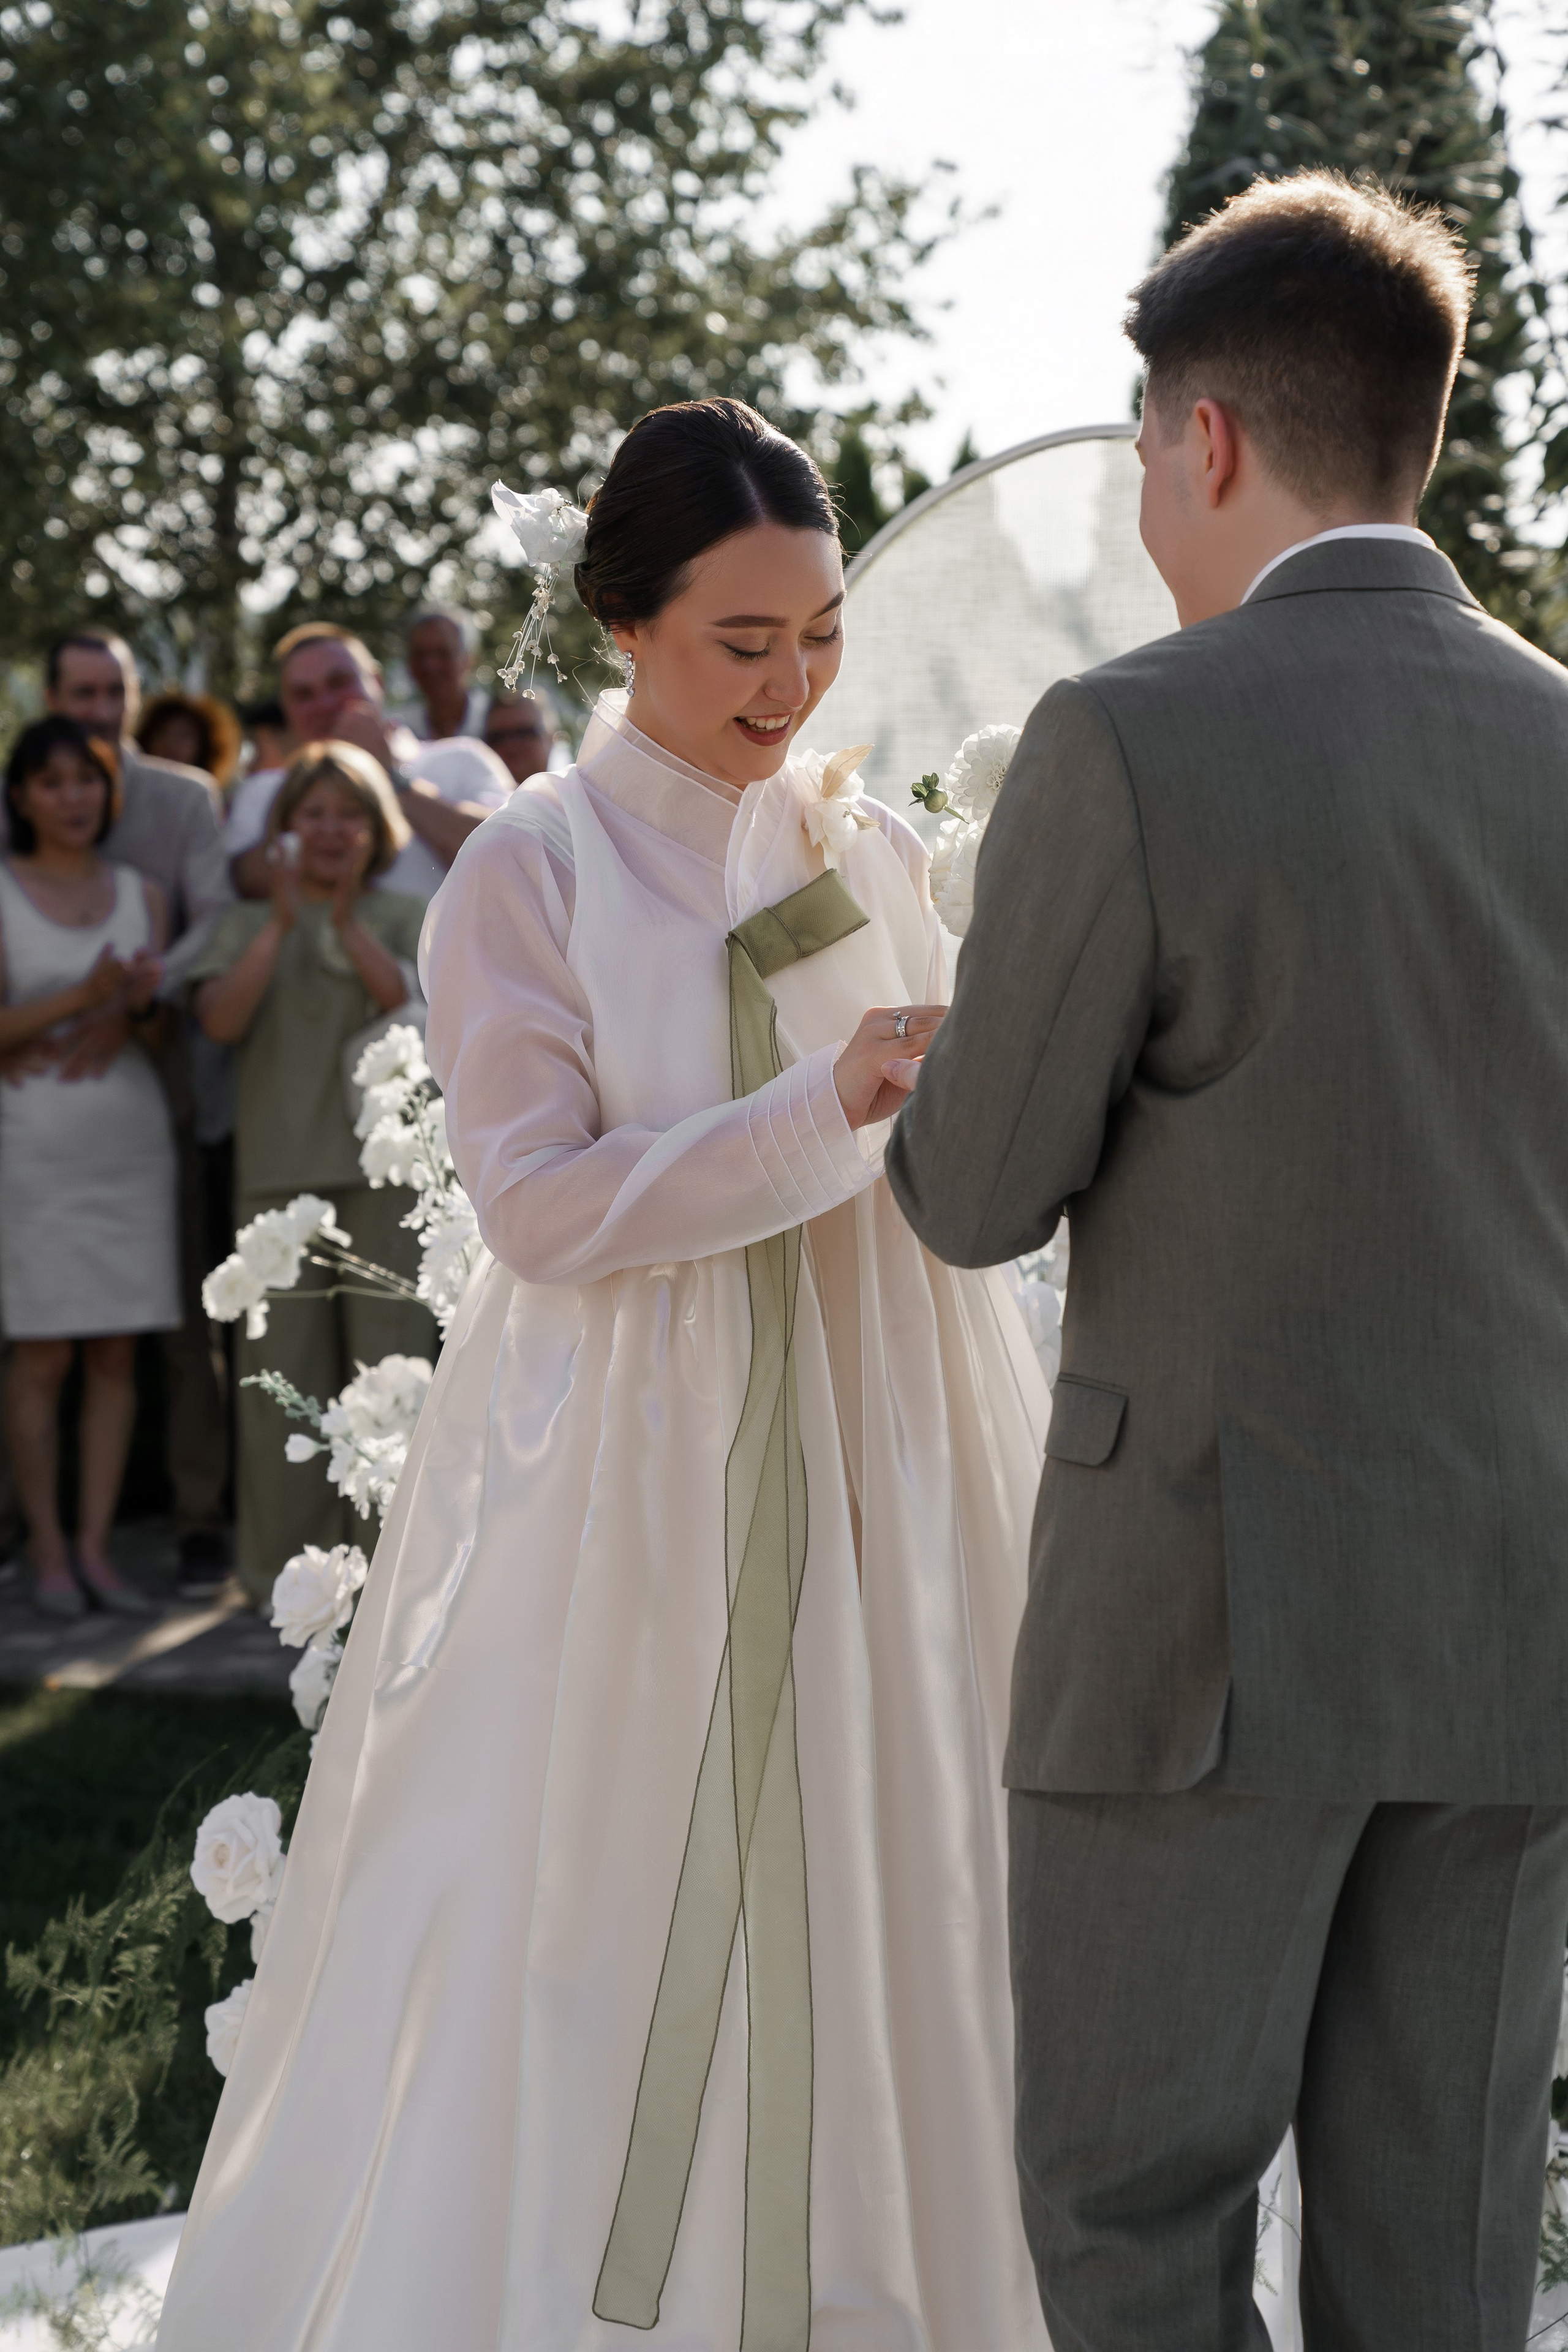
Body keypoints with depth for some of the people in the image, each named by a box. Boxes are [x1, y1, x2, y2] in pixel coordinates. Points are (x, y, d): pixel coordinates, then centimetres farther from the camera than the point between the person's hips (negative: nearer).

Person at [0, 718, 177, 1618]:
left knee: (119, 1355, 2)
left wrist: (144, 1001, -11)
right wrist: (82, 998, -19)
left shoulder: (142, 894, 10)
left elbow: (165, 1033, 11)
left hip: (132, 1137, 4)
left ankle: (96, 1547, 7)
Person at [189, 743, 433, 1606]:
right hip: (279, 1168, 1)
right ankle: (290, 1560, 5)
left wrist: (347, 924, -15)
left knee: (391, 1357, -4)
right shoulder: (247, 926, 15)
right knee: (284, 1365, -1)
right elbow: (219, 1017, -2)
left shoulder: (405, 919, 12)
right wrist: (281, 924, -11)